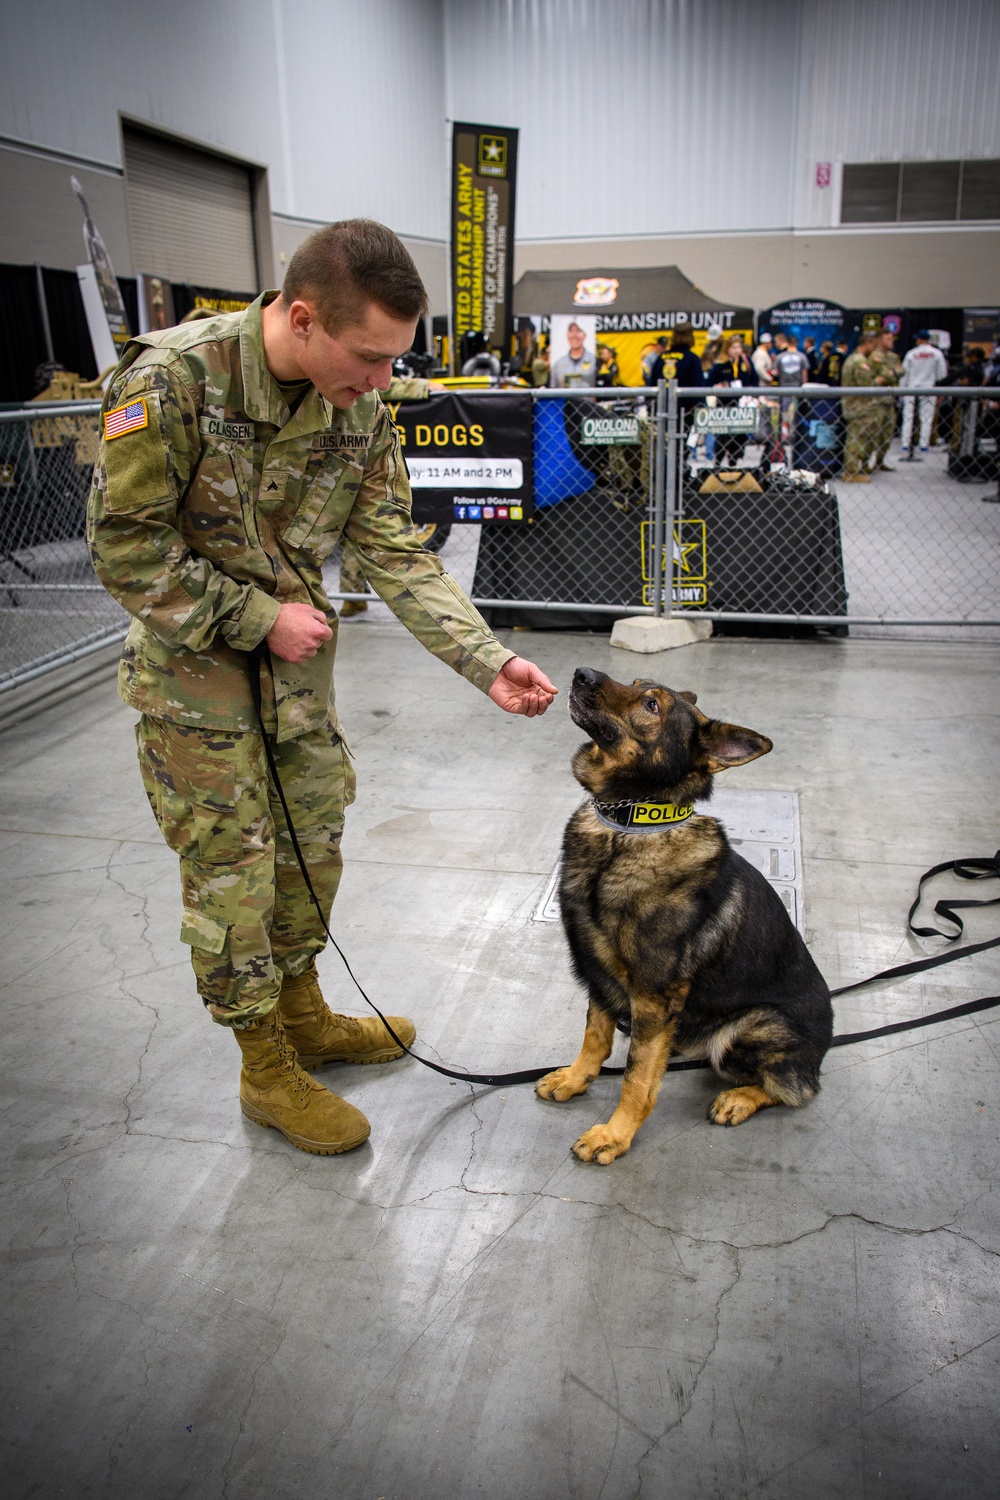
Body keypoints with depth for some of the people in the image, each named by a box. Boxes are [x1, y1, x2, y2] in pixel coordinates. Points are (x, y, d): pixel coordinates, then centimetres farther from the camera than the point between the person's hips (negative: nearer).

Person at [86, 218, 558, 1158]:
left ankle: (304, 1016, 39)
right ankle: (267, 1071, 23)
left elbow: (395, 554, -5)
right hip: (194, 669, -6)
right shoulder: (171, 379, -24)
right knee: (232, 870, 4)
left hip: (298, 663, 6)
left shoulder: (359, 410, -6)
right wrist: (258, 617, -18)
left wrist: (485, 660, -15)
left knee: (314, 844, 16)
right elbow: (125, 549, -20)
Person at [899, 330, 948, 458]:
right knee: (926, 417, 4)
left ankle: (905, 445, 0)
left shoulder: (911, 353, -1)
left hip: (911, 388, 1)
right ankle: (924, 445, 1)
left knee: (908, 416, 3)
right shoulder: (937, 353, -2)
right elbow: (942, 374, 1)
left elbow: (904, 373, 1)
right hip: (928, 388, 0)